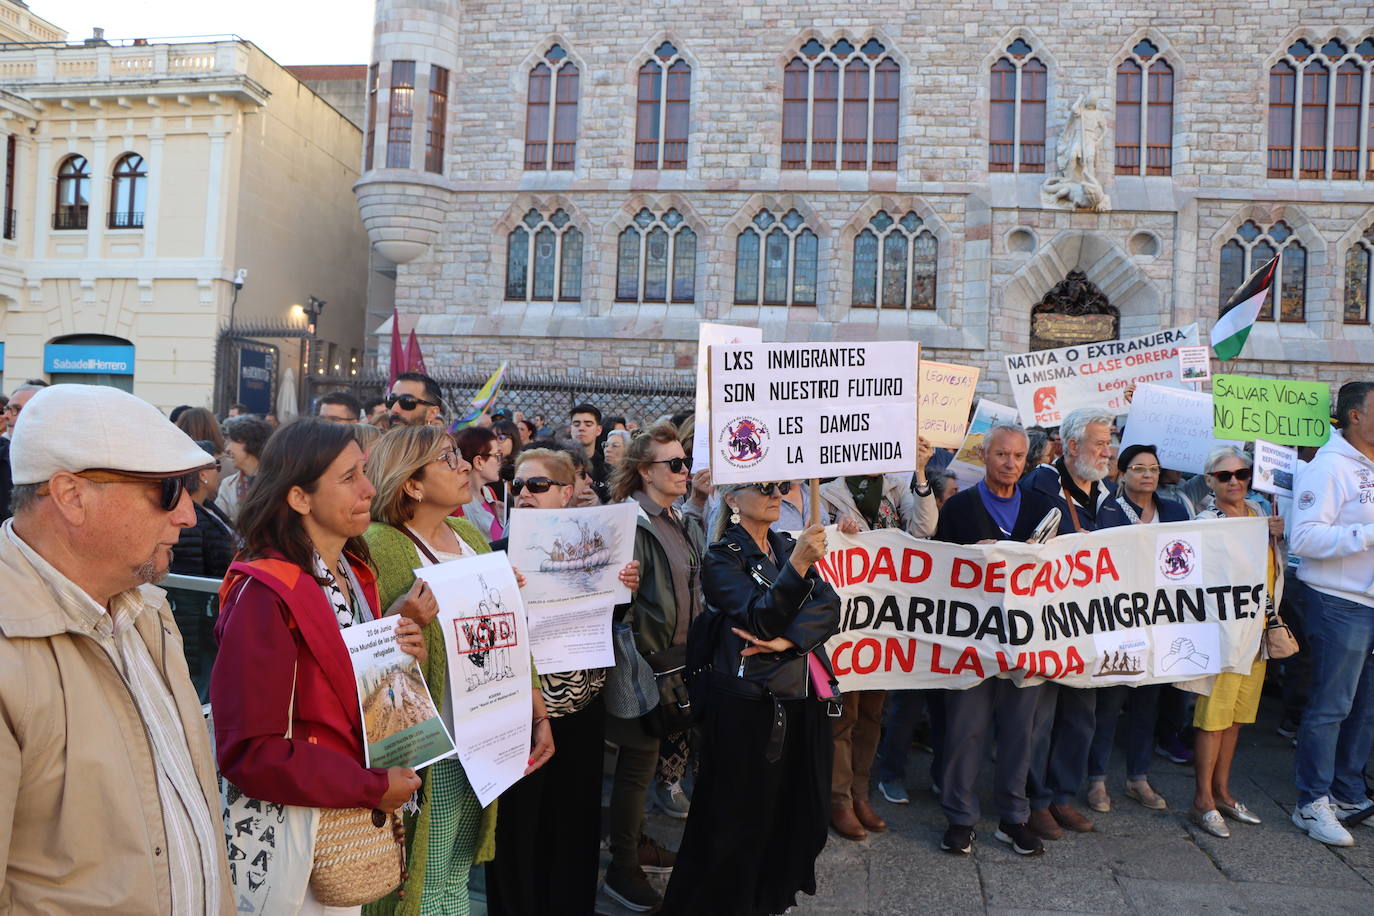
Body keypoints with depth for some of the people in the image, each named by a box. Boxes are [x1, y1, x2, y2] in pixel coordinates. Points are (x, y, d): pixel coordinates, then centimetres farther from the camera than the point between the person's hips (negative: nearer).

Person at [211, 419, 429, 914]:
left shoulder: (356, 575, 4)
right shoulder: (264, 595, -21)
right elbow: (249, 752, -23)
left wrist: (402, 660, -5)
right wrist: (372, 788, -20)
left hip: (357, 815, 7)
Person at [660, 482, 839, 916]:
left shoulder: (788, 545, 10)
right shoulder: (721, 558, -7)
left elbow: (828, 606, -3)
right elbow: (760, 619, -20)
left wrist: (786, 640, -19)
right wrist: (797, 565, -33)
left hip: (801, 700, 6)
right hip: (747, 705, -6)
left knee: (797, 812, 14)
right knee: (739, 820, 1)